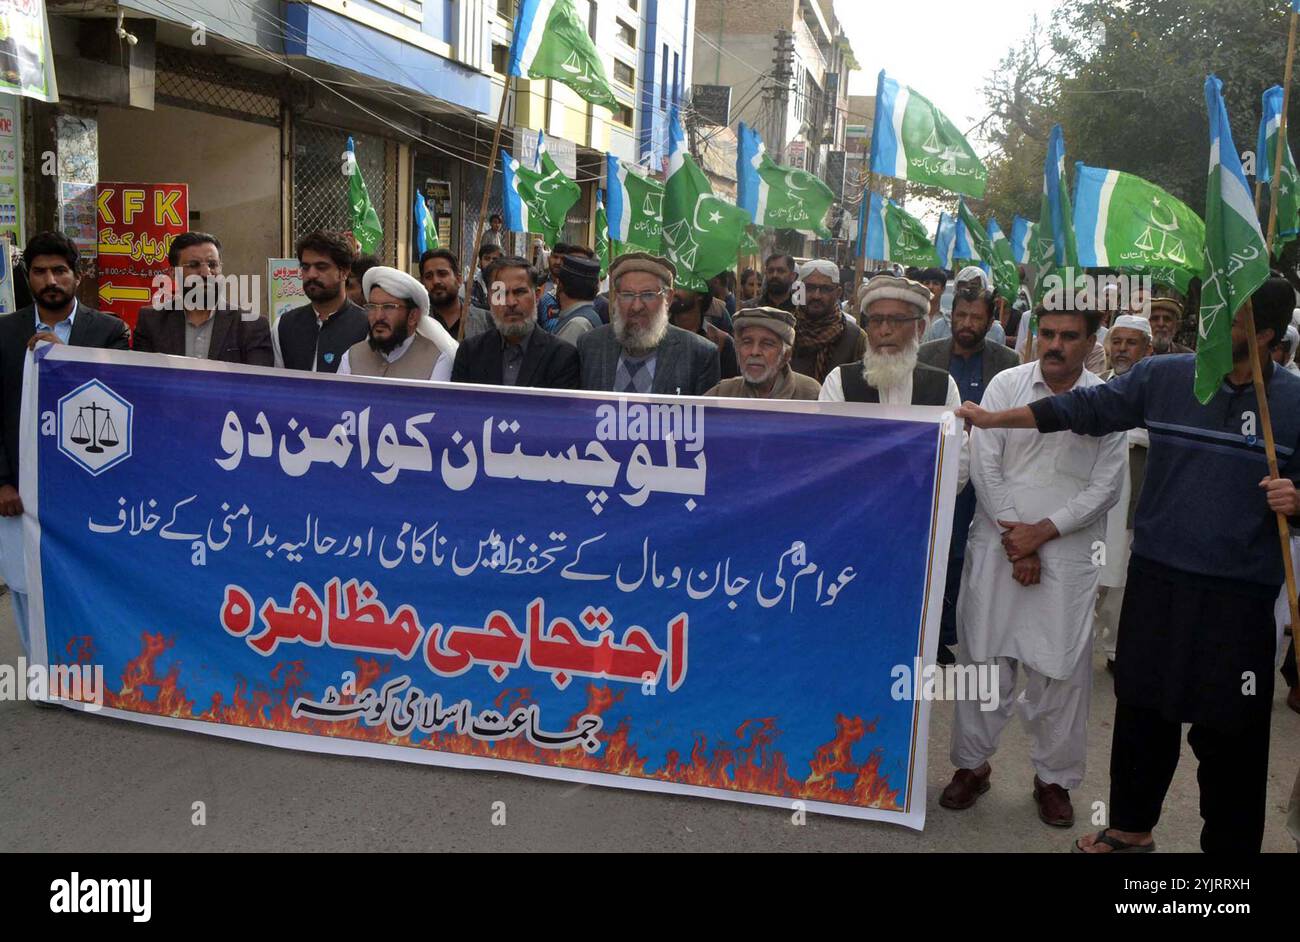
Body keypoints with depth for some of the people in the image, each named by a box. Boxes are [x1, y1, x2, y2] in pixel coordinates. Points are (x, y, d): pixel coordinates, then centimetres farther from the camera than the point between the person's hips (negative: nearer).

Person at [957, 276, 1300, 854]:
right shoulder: (1163, 377, 0)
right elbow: (1082, 409, 4)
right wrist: (995, 418, 1)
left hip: (1240, 595, -2)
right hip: (1157, 578, 2)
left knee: (1230, 734, 6)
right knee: (1143, 711, 16)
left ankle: (1229, 844, 27)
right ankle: (1131, 828, 36)